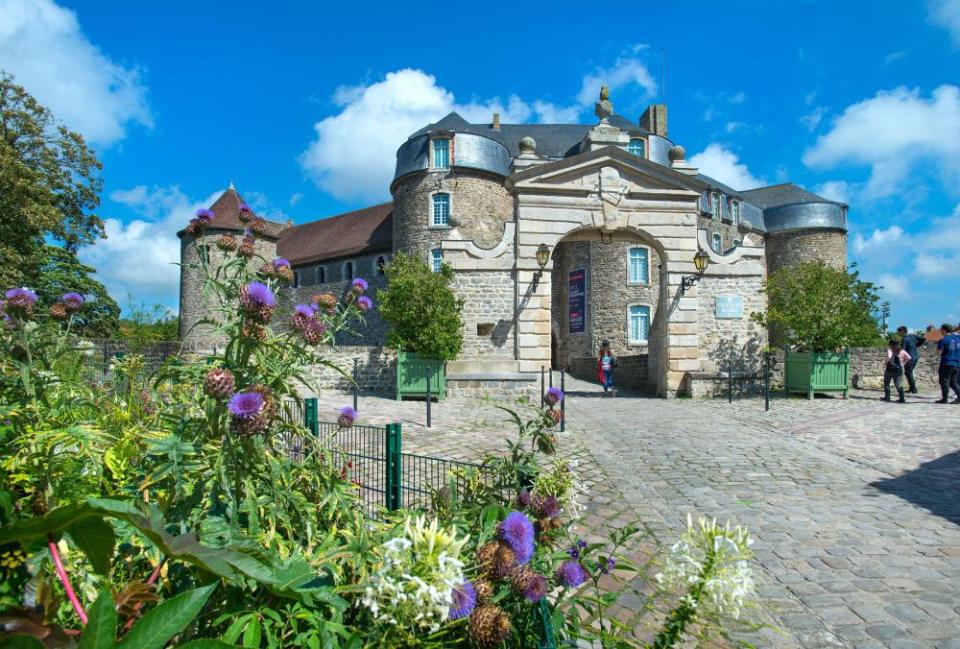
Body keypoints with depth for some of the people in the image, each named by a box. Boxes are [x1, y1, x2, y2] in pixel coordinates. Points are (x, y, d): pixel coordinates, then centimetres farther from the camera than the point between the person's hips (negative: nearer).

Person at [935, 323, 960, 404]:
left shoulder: (943, 339, -12)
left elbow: (939, 351, -13)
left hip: (947, 363, -6)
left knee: (944, 381, 0)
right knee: (953, 382, 15)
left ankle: (944, 398, 1)